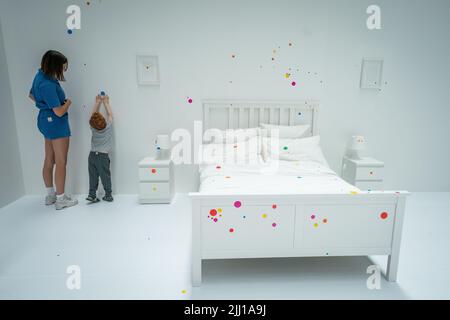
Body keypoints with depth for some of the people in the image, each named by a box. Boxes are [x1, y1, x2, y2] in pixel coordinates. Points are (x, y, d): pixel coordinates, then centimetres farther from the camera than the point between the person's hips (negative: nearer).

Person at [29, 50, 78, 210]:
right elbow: (59, 112, -23)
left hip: (46, 120, 10)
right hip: (57, 123, -10)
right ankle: (61, 199, 9)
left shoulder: (41, 75, 4)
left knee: (49, 161, 16)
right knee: (61, 162, 0)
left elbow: (32, 95, 19)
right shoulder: (48, 85, -26)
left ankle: (50, 195, 29)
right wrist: (68, 103, -5)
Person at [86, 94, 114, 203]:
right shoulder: (108, 126, -8)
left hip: (92, 155, 2)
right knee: (105, 176, 4)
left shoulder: (93, 128, -2)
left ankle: (92, 195, 7)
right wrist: (106, 102, 20)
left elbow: (94, 114, 13)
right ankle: (108, 195, 10)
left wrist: (98, 102, 21)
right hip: (103, 156, -2)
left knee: (93, 176, 6)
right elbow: (110, 114, 10)